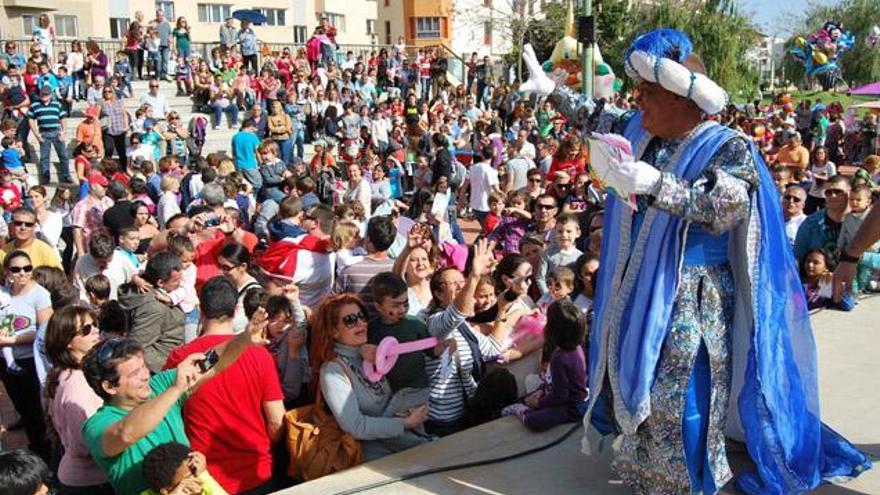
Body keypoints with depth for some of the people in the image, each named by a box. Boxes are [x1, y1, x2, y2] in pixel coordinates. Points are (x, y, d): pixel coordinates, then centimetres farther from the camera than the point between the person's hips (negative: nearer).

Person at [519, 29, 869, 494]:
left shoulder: (726, 148, -15)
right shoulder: (640, 131, 4)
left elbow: (725, 209, -31)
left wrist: (655, 186, -42)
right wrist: (551, 89, 18)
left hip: (691, 298, -7)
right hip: (636, 288, 7)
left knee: (679, 397, -1)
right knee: (636, 378, 17)